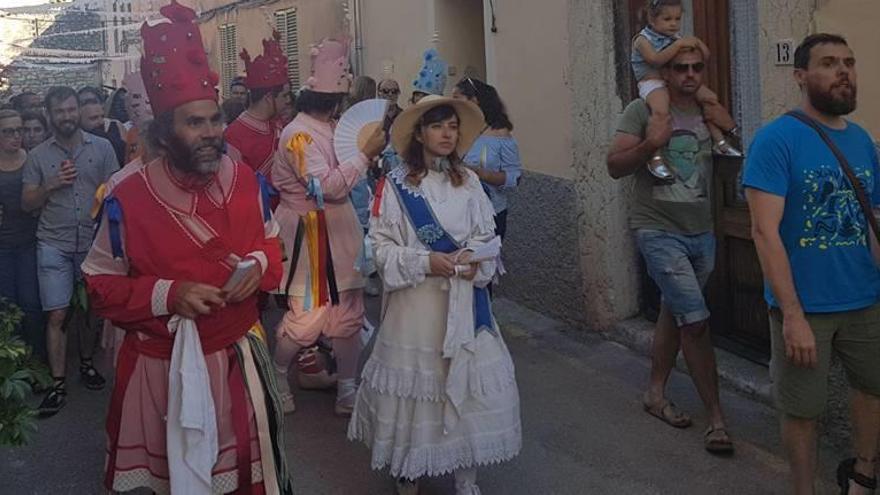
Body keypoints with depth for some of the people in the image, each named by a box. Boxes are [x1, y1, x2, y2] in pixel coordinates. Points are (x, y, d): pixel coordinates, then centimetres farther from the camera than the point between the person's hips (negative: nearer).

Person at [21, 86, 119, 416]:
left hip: (93, 243, 0)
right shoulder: (38, 156, 4)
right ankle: (58, 385, 3)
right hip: (54, 245, 0)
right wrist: (51, 185, -12)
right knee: (57, 314, -3)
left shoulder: (102, 147, 2)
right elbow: (27, 204, 5)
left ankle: (87, 363, 32)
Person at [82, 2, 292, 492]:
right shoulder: (128, 200, -16)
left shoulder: (247, 180, -6)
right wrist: (166, 295, -23)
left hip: (239, 356, 3)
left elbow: (271, 242, 11)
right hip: (162, 367, -3)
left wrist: (259, 266, -12)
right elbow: (102, 285, -8)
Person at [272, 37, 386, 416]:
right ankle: (276, 378, 25)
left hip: (339, 235, 8)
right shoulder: (298, 135, -17)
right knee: (306, 319, -1)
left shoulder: (328, 128, 9)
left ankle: (348, 391, 22)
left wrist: (371, 154, 9)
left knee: (348, 317, 11)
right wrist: (366, 155, -22)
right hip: (310, 237, -8)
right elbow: (327, 187, -25)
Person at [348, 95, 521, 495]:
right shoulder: (396, 183, -4)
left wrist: (474, 259, -11)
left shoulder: (468, 181, 6)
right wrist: (425, 261, -18)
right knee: (416, 376, 4)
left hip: (464, 298, 3)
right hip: (416, 299, -3)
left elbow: (487, 235, 9)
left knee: (469, 377, 4)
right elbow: (382, 244, -5)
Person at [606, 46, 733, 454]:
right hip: (659, 232, -6)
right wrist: (648, 145, -24)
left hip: (702, 234, 6)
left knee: (674, 313, 16)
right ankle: (716, 418, -1)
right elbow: (615, 166, -8)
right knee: (696, 320, -11)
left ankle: (656, 393, 32)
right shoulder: (643, 111, -7)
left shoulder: (710, 112, 9)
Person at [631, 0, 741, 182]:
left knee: (710, 98, 4)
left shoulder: (677, 37, 14)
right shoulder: (643, 39, -6)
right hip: (653, 82, -7)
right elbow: (656, 60, -25)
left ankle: (719, 141, 15)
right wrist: (678, 44, -27)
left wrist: (697, 43, -6)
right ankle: (655, 157, -34)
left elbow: (705, 57, 15)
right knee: (661, 110, -36)